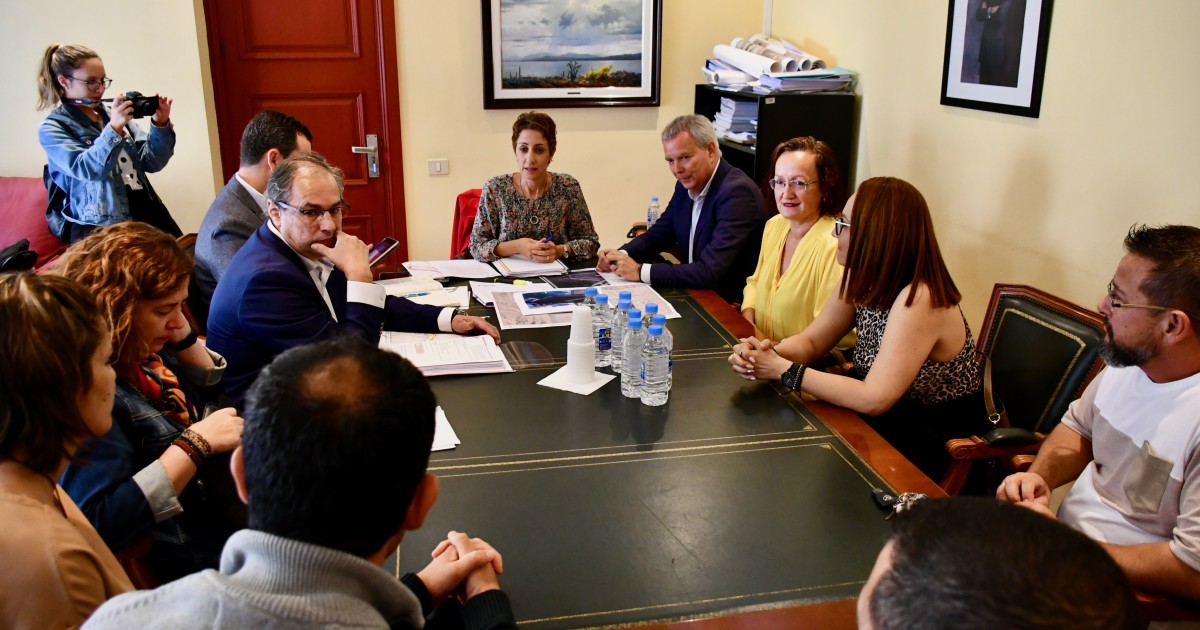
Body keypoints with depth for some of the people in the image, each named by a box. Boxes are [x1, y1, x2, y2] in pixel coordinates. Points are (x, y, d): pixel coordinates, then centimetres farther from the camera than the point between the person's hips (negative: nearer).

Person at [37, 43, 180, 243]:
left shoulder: (113, 114, 15)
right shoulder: (52, 129, 3)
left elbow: (151, 163, 12)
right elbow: (86, 170, -13)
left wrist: (160, 125, -4)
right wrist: (113, 129, -24)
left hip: (146, 213, 5)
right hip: (98, 227, -5)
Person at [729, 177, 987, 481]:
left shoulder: (918, 299, -28)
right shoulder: (862, 280, -3)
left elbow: (873, 399, -31)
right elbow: (812, 341, 5)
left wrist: (783, 370, -26)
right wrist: (768, 352, -17)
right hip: (888, 425, 7)